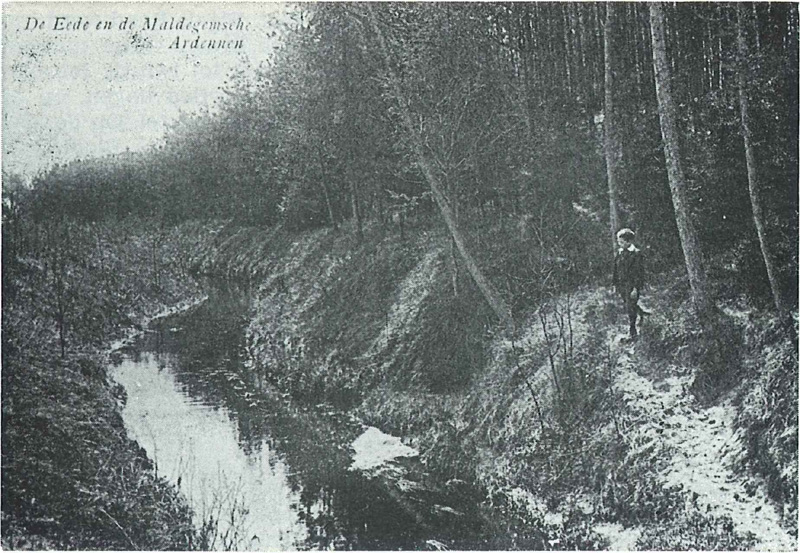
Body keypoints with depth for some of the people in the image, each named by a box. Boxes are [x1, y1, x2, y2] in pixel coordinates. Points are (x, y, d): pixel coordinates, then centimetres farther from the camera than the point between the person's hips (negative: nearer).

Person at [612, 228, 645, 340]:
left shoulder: (636, 253, -11)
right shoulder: (619, 252, 8)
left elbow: (639, 272, -13)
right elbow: (616, 270, 15)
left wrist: (636, 288, -17)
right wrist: (616, 284, 13)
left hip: (632, 285, -6)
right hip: (622, 285, 6)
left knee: (630, 309, -4)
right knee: (628, 306, 13)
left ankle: (633, 333, 6)